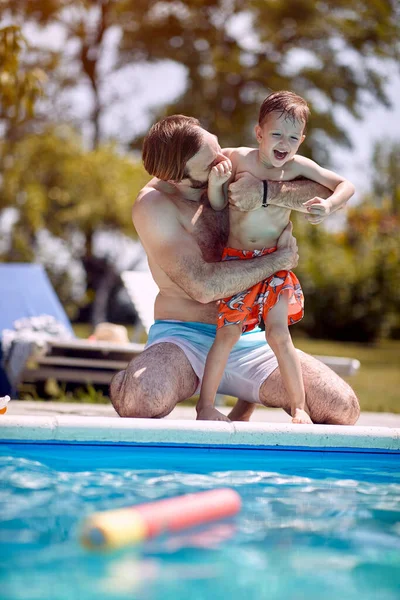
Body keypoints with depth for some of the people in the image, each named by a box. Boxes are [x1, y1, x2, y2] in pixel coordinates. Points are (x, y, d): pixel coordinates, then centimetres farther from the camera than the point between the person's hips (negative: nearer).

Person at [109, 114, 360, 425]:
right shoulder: (153, 205, -14)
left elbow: (324, 192, -6)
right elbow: (203, 286, -23)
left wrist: (266, 192, -24)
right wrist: (279, 260, -15)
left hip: (250, 341, 5)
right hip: (186, 338, -4)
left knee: (343, 408, -14)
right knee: (137, 398, -38)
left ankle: (244, 409, 13)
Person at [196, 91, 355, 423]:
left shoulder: (298, 167, -2)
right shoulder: (237, 158, -6)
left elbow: (346, 185, 3)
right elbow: (217, 206, 3)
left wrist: (328, 205, -16)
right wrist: (215, 182, -17)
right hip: (236, 260, -1)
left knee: (279, 333, -9)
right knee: (228, 334, -4)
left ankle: (299, 407, 2)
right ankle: (205, 406, 10)